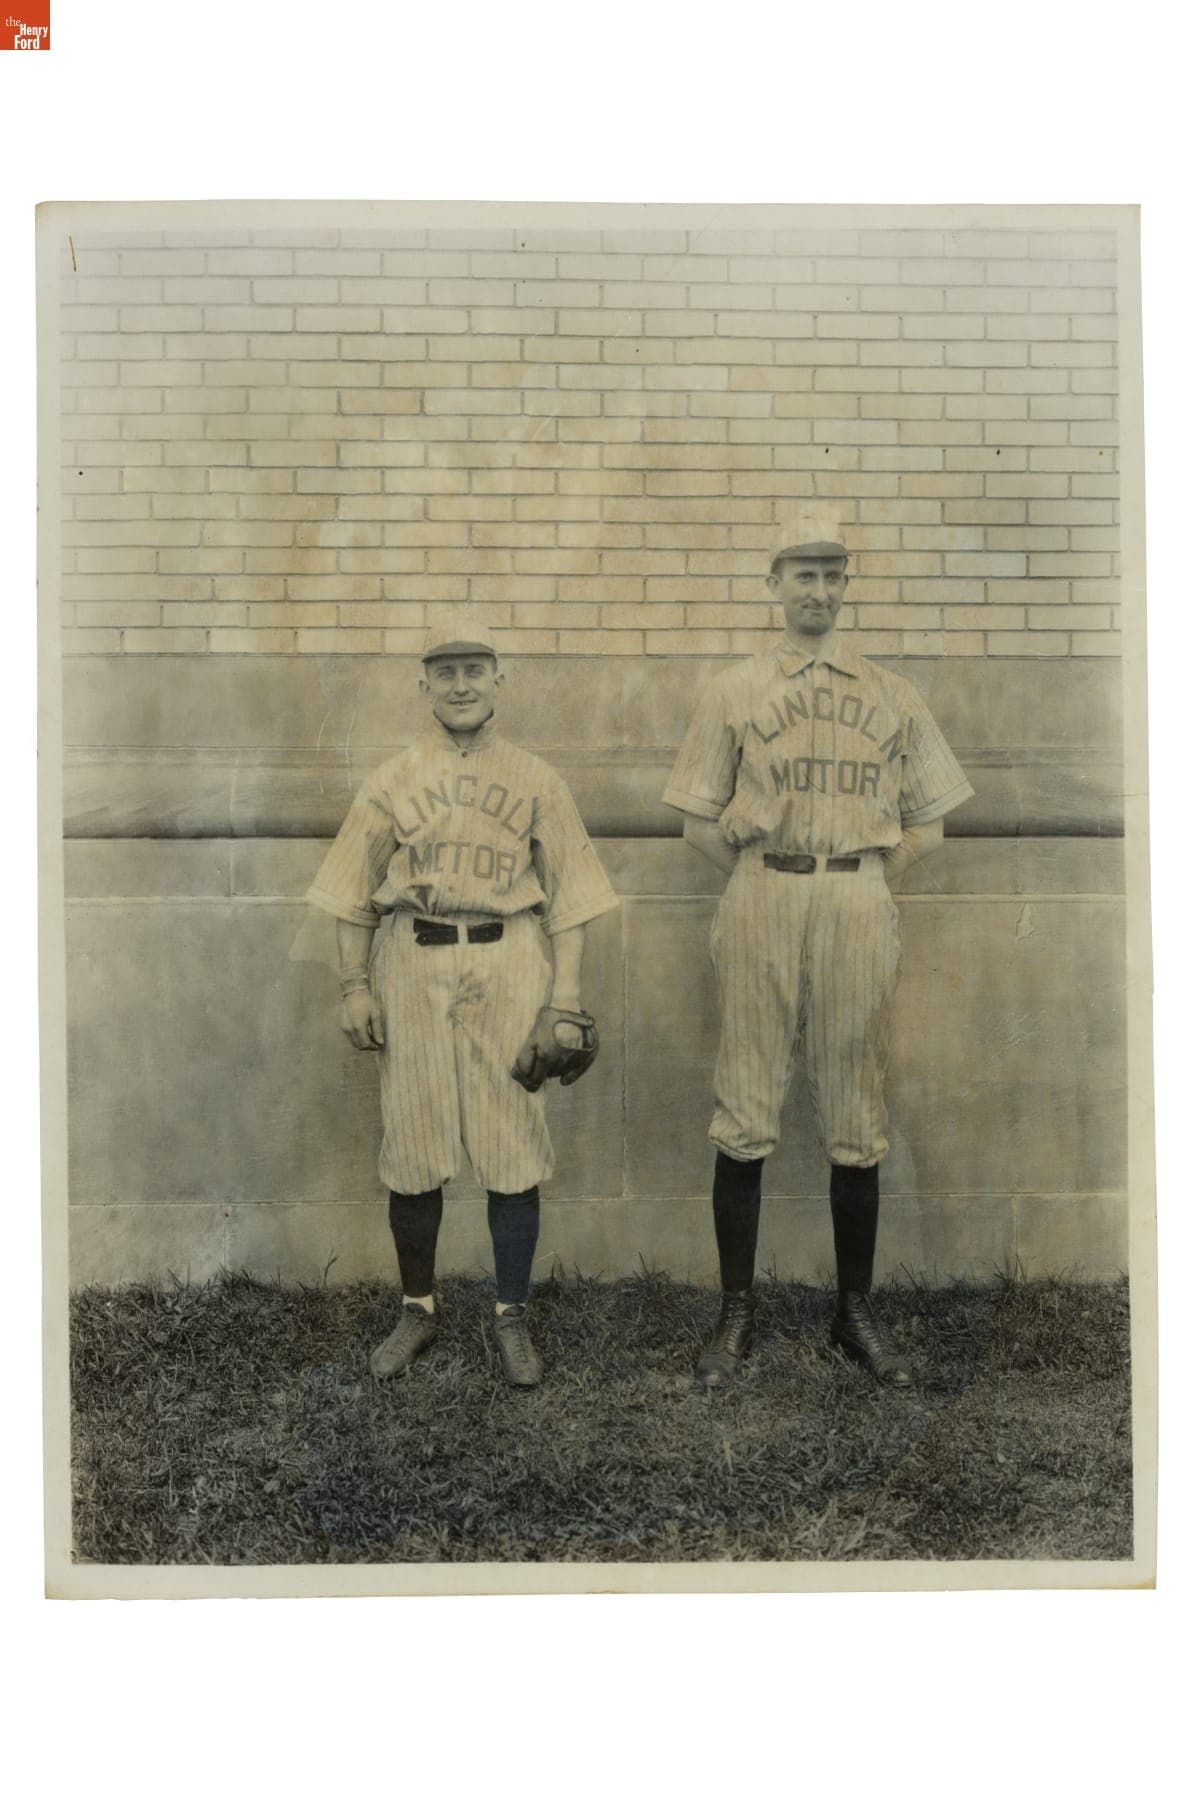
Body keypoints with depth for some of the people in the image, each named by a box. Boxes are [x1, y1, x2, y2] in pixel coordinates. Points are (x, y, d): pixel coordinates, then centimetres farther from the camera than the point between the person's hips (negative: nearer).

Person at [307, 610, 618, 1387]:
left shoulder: (536, 781, 6)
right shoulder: (392, 781, 8)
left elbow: (568, 894, 4)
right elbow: (354, 894, 10)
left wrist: (566, 999, -3)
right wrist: (355, 987, 2)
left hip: (508, 971, -1)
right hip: (412, 969, 1)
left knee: (515, 1150, 1)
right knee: (414, 1150, 6)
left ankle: (512, 1317, 16)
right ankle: (419, 1310, 24)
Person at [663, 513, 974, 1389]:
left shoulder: (892, 695, 12)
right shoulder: (734, 690, 10)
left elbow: (927, 822, 12)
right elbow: (700, 820, 9)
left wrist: (862, 885, 2)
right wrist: (765, 885, 1)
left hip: (859, 907, 1)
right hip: (761, 905, -1)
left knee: (857, 1118, 5)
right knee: (746, 1113, 0)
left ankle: (857, 1310, 17)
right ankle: (737, 1312, 10)